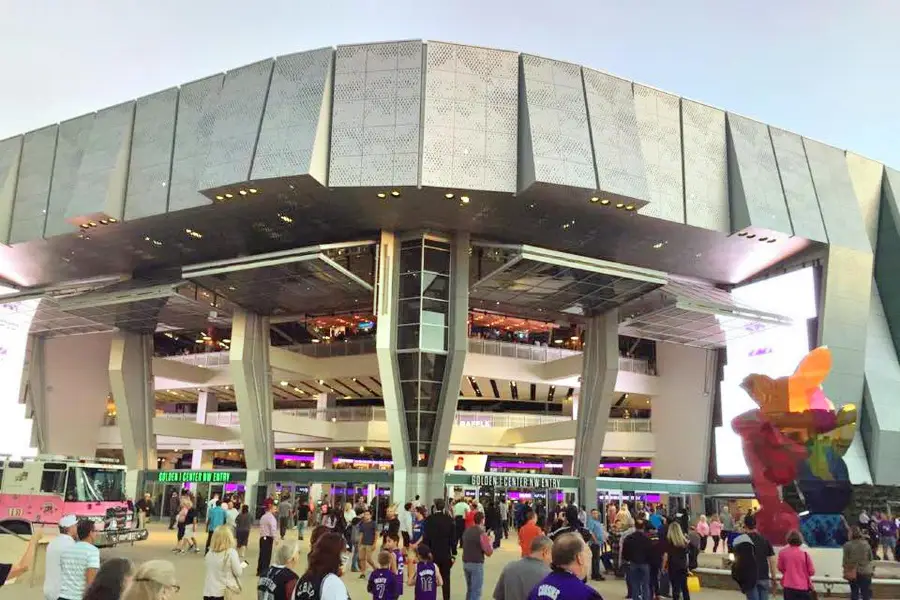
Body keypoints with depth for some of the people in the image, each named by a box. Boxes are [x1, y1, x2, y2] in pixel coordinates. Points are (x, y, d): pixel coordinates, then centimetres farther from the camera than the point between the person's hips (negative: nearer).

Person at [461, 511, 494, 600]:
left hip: (465, 563, 7)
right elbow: (489, 552, -14)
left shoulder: (467, 531, 7)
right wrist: (490, 541, 3)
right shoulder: (482, 533, -16)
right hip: (476, 564, -7)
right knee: (476, 591, 1)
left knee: (469, 589, 19)